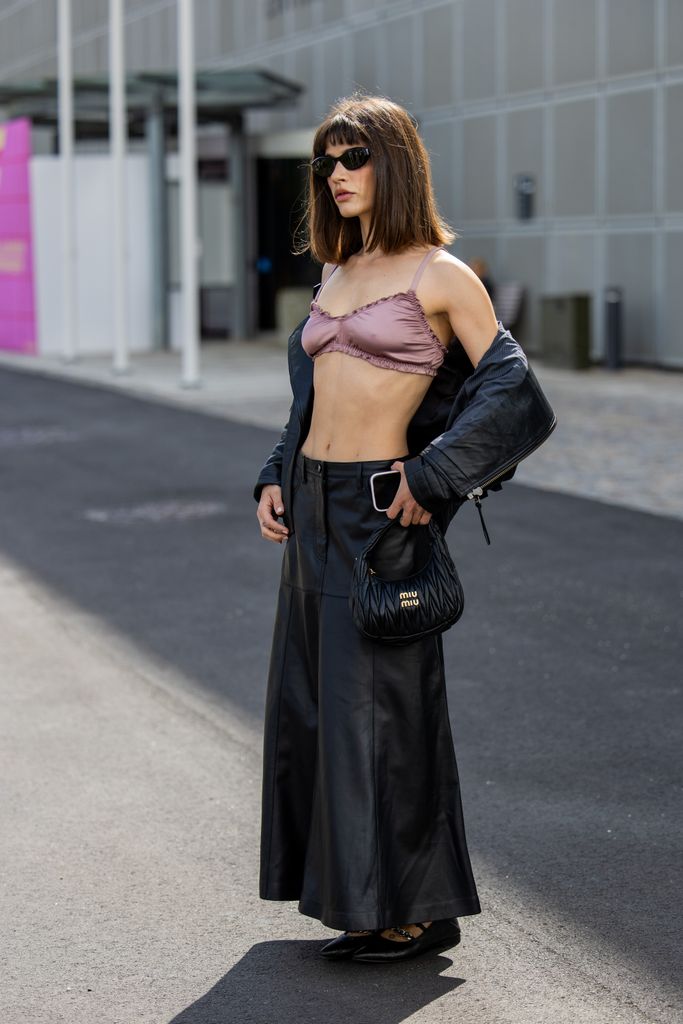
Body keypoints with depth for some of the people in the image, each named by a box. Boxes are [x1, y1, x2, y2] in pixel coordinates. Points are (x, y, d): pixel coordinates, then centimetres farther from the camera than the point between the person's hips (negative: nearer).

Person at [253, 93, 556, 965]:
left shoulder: (440, 275, -6)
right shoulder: (335, 279, 15)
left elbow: (513, 394, -10)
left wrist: (431, 476, -17)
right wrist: (276, 478, 9)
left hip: (381, 508, -8)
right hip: (313, 506, 8)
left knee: (377, 703, -4)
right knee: (312, 702, 10)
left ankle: (417, 908, 8)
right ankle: (360, 895, 22)